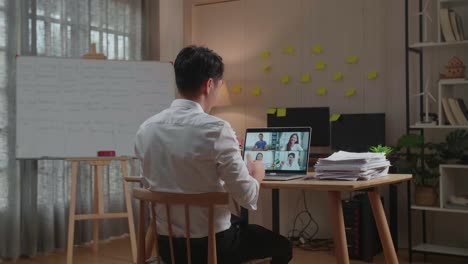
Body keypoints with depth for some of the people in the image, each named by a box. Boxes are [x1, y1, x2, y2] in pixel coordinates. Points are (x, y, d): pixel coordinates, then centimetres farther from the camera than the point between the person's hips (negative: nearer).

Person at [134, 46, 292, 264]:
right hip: (212, 245, -6)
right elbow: (247, 198, -17)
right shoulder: (216, 129, -21)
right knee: (282, 247, 22)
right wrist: (257, 173, 6)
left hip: (167, 245, 6)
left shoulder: (145, 129, -3)